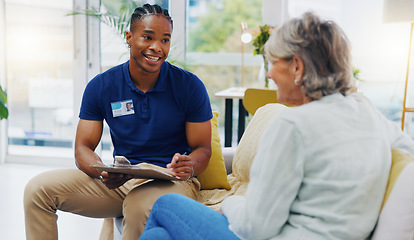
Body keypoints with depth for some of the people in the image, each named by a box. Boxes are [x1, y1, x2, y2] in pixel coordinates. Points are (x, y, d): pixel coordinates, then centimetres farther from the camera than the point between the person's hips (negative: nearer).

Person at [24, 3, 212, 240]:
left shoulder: (190, 86, -5)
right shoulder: (100, 86, 1)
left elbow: (203, 149, -1)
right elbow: (83, 147, 1)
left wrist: (189, 166, -26)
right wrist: (103, 173, -23)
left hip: (170, 181, -3)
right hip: (118, 181, 3)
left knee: (140, 206, -39)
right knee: (38, 188, -12)